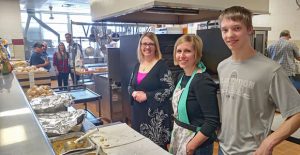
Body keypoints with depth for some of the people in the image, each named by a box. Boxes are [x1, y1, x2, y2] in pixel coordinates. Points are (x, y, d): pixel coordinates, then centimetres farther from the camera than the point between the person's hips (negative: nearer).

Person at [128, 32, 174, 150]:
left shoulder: (161, 65, -11)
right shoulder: (138, 65, 9)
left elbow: (169, 90, -15)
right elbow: (130, 86, 17)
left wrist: (146, 96, -19)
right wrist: (134, 93, -6)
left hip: (156, 114, -6)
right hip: (139, 112, 6)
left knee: (157, 145, 1)